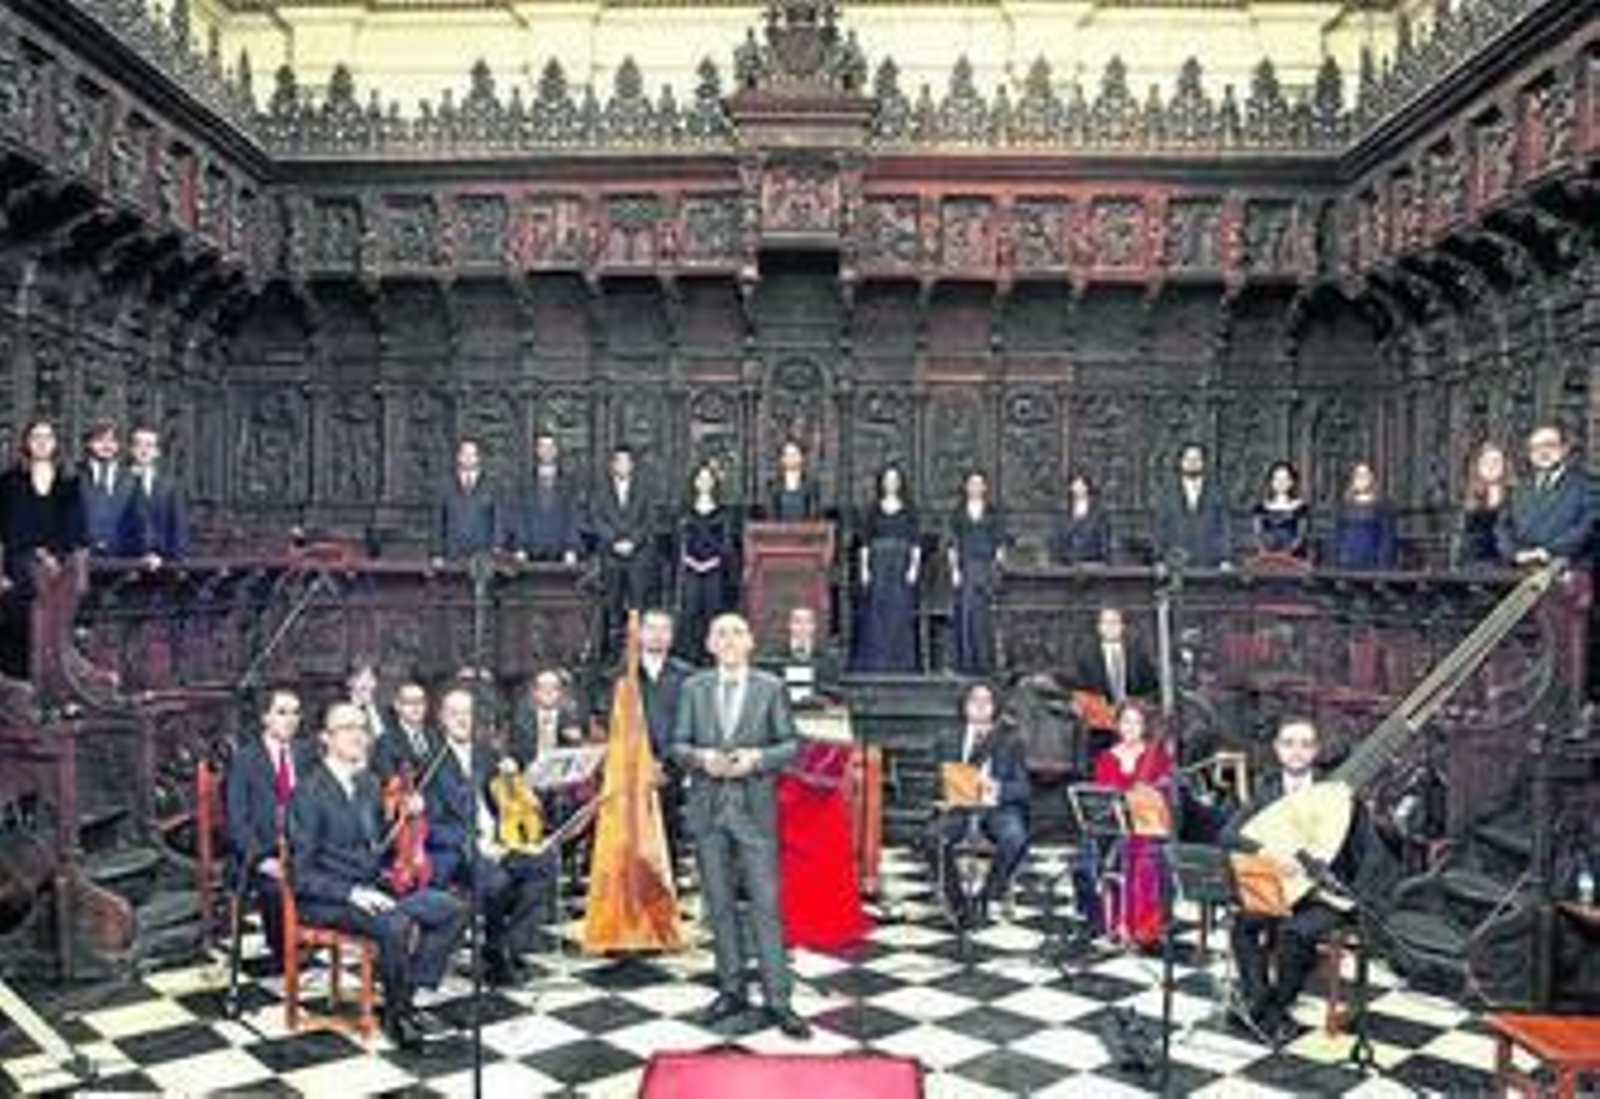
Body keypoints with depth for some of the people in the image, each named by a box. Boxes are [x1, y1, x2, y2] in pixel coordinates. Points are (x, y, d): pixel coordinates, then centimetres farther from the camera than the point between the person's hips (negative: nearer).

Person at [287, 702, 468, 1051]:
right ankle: (396, 1014, -10)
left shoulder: (368, 784, 12)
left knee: (454, 910, -10)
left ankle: (406, 991, -3)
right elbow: (302, 875, -15)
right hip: (325, 900, -7)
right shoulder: (309, 793, -12)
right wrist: (353, 892, -25)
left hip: (373, 888, 8)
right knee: (396, 925, -34)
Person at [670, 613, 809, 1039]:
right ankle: (732, 991, 23)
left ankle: (778, 999, 2)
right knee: (720, 905, 10)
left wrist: (758, 757, -15)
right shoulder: (693, 688, 8)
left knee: (766, 905, -4)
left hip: (755, 808, -2)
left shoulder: (770, 688, 2)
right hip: (707, 808, 3)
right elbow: (678, 745, 7)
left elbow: (790, 744, 2)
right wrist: (700, 757, -13)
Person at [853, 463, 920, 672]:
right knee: (876, 615, -3)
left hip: (901, 569, 0)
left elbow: (916, 541, 2)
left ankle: (901, 661, 1)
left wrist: (914, 567, -9)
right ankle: (875, 661, 0)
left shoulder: (908, 511, 6)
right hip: (878, 567, 0)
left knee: (900, 614, -3)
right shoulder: (874, 510, 7)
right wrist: (864, 567, -2)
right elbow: (865, 541, 6)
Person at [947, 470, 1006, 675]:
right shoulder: (958, 514, 7)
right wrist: (954, 569, -6)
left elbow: (1000, 544, 5)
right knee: (964, 613, -4)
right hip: (965, 568, 0)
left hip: (986, 568, 0)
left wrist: (997, 568, -6)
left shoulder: (993, 514, 6)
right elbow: (953, 544, 5)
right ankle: (965, 661, 1)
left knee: (984, 615, -2)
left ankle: (984, 661, 3)